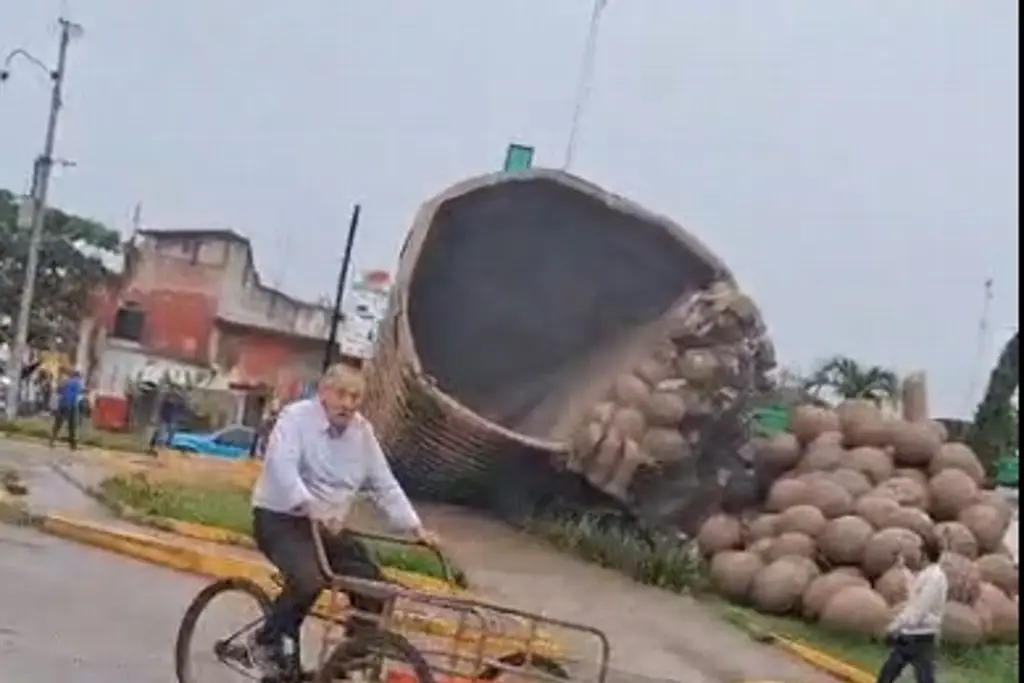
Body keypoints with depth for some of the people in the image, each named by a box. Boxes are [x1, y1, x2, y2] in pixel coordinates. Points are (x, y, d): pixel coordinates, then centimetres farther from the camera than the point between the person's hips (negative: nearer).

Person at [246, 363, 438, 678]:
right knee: (309, 579, -31)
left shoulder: (363, 431, 4)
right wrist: (312, 508, -45)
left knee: (373, 583, -8)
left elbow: (385, 485, 6)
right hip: (279, 518, -6)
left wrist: (415, 527, -4)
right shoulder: (296, 417, -14)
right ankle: (266, 641, -7)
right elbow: (282, 466, -31)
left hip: (329, 526, 6)